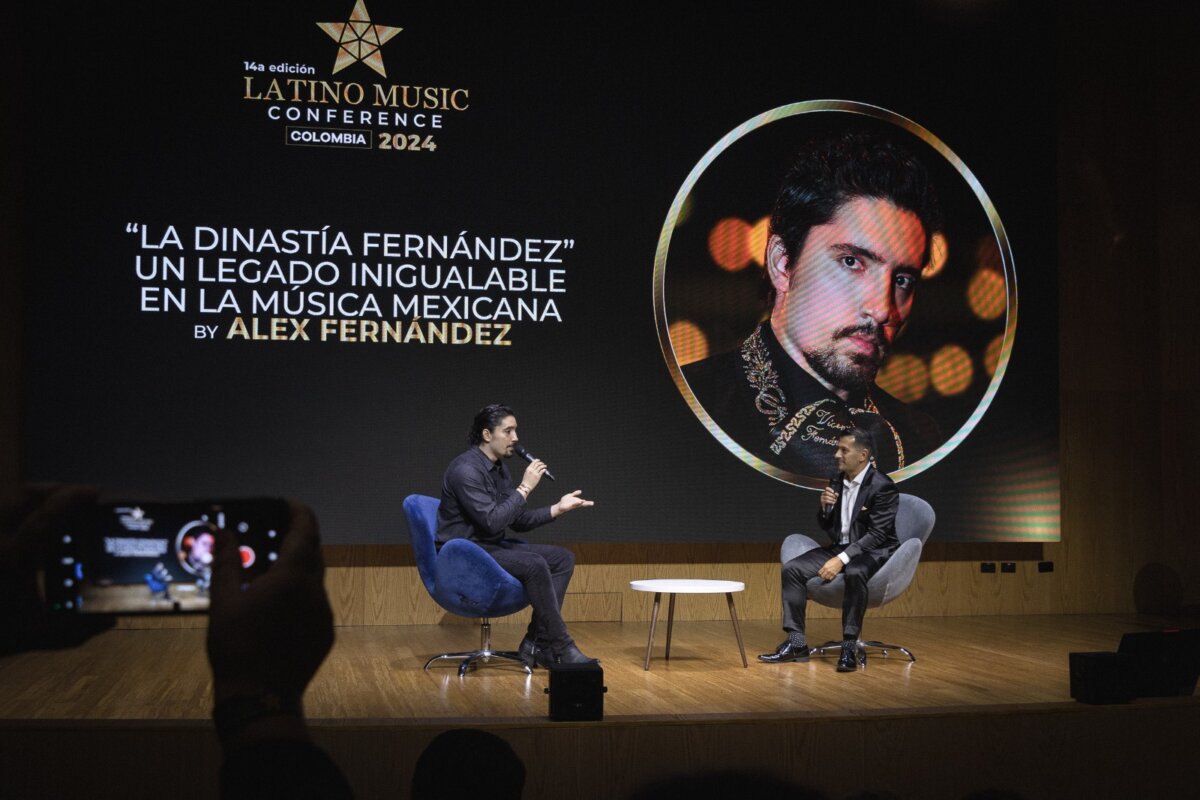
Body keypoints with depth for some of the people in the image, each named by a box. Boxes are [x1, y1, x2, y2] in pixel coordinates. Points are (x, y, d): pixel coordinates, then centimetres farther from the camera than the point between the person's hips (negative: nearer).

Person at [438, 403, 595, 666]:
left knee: (563, 558, -2)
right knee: (534, 565, -30)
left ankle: (537, 642, -7)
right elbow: (491, 522, -26)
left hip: (492, 546, 10)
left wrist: (558, 508, 2)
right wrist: (525, 488, -20)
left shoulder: (499, 469, 11)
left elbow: (519, 520, 15)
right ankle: (562, 649, -22)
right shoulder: (466, 469, -19)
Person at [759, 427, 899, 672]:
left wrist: (841, 559, -28)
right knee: (792, 569, -12)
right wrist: (825, 507, -9)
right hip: (840, 548, 7)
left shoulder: (882, 486, -15)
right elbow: (828, 527, 14)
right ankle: (796, 643, -10)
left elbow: (878, 534, -21)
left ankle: (849, 647, -30)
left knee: (854, 573, -40)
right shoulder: (837, 481, 7)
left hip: (873, 552, -7)